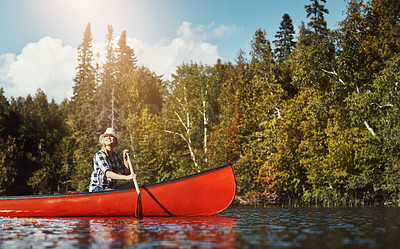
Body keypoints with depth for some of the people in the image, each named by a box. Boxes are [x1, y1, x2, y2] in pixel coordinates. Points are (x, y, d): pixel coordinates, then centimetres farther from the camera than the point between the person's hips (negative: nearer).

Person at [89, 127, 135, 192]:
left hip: (110, 188, 8)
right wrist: (126, 177, -39)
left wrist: (125, 159, -3)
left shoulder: (115, 155, 10)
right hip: (96, 189, -8)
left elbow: (126, 173, 11)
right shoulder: (99, 155, -13)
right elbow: (107, 173, -29)